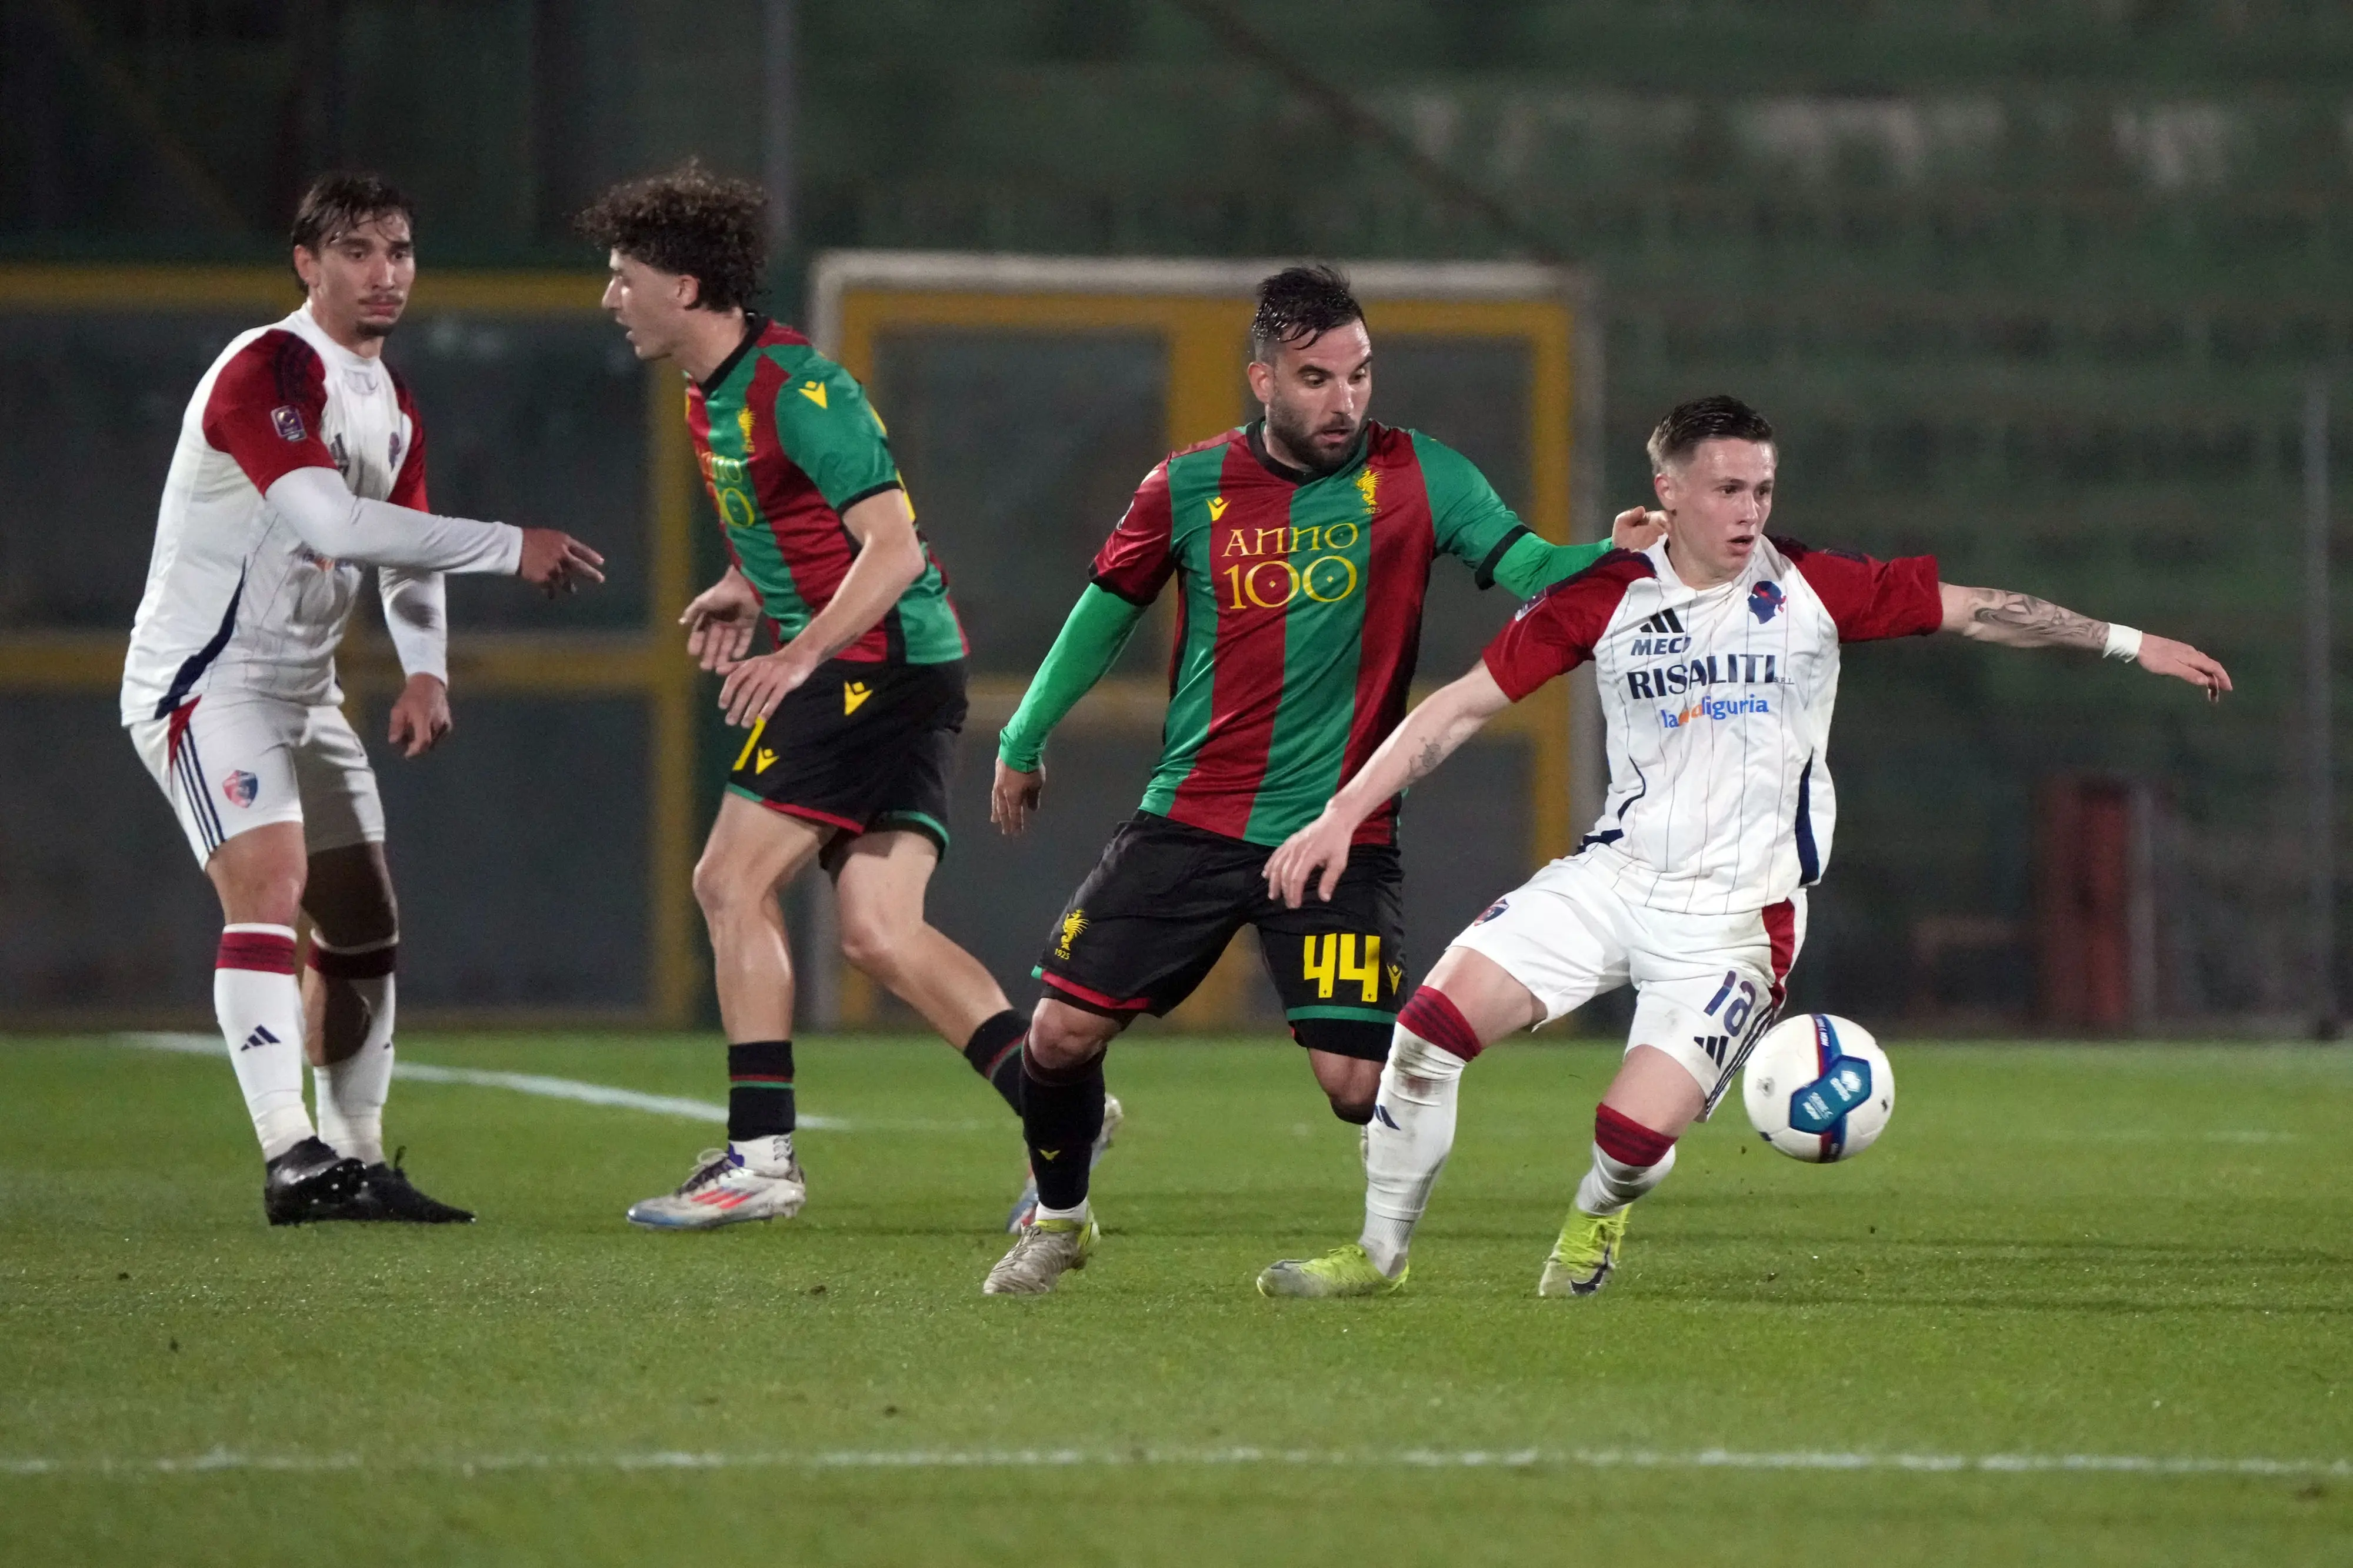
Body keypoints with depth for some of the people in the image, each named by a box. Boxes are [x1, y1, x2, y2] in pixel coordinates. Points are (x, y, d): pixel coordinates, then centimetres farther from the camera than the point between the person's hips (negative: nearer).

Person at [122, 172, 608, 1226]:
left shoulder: (392, 406, 12)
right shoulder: (269, 371, -18)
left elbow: (403, 549, 20)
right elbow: (328, 518, -31)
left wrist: (425, 669, 0)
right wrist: (508, 548, -28)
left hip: (303, 692, 10)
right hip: (205, 680, -10)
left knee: (363, 930, 11)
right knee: (270, 883, -25)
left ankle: (354, 1162, 20)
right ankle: (291, 1158, -33)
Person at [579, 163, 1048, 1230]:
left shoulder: (795, 390, -16)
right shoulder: (711, 396, 15)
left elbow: (895, 549, -22)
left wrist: (798, 656, -31)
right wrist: (747, 589, 12)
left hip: (880, 660, -10)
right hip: (877, 673, 10)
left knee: (731, 881, -10)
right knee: (879, 933, 0)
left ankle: (760, 1157, -11)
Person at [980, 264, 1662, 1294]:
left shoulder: (1415, 477, -3)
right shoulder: (1189, 490, 2)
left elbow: (1530, 570, -14)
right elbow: (1108, 609, 16)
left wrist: (1617, 552, -35)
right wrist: (1023, 742, 24)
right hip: (1190, 817, 2)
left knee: (1356, 1081, -15)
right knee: (1064, 1031, -3)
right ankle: (1058, 1219, 26)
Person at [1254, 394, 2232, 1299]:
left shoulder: (1811, 589, -4)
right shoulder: (1605, 599, -2)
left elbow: (1975, 611, 3)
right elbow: (1467, 703, 1)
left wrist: (2129, 644, 3)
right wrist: (1343, 815, -5)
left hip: (1738, 915, -2)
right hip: (1614, 877, 2)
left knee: (1635, 1133, -17)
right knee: (1435, 1022, -16)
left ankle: (1599, 1215, 22)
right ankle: (1380, 1252, 3)